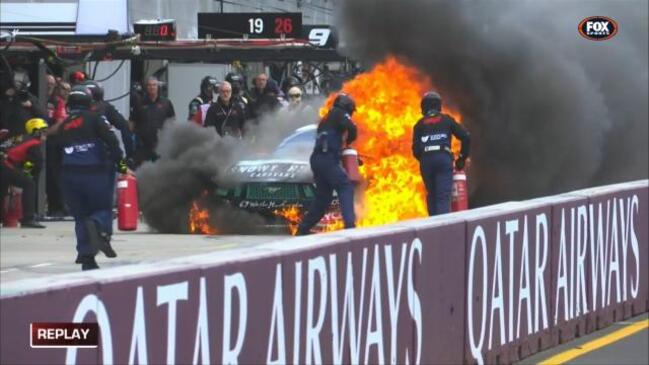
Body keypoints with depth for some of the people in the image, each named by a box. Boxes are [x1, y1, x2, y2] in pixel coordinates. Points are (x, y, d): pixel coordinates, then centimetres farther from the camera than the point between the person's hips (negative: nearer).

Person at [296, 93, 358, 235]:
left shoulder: (327, 118, 29)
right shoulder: (339, 114, 4)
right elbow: (351, 128, -11)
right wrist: (348, 141, 8)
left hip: (317, 159, 8)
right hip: (328, 159, -8)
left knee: (323, 197, 15)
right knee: (345, 187, -11)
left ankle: (303, 229, 16)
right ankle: (349, 224, -27)